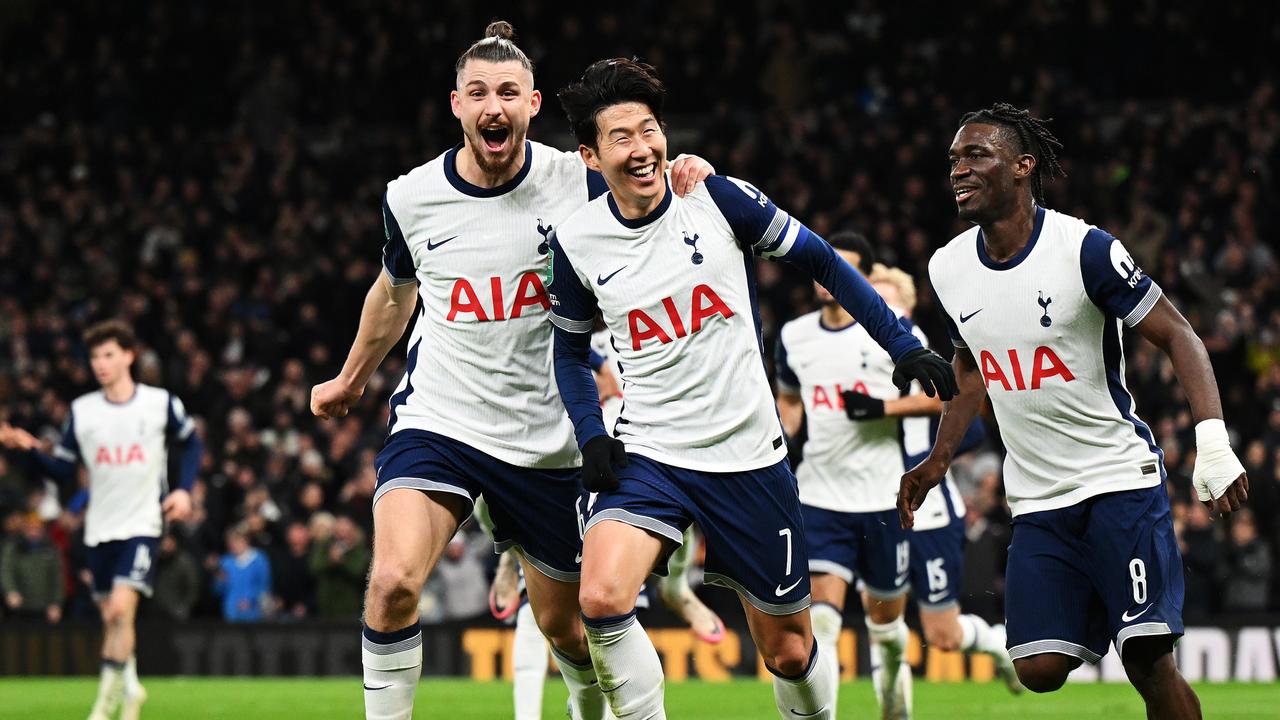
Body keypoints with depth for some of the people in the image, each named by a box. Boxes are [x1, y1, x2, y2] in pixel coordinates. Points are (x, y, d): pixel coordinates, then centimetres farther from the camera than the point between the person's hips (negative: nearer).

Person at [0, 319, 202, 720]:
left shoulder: (161, 404, -3)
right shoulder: (81, 411, 2)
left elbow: (190, 444, 13)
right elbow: (63, 472, 4)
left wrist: (184, 490, 0)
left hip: (143, 524, -4)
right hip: (100, 529, 4)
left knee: (121, 608, -20)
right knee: (110, 617, 10)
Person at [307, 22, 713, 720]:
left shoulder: (578, 181, -7)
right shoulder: (410, 199, -4)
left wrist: (682, 185, -14)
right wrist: (352, 378, 33)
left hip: (548, 441, 1)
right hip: (439, 420, -1)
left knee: (563, 624, 13)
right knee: (393, 582, -26)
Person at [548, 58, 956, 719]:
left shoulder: (717, 198, -7)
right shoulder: (576, 242, -4)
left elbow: (821, 261, 4)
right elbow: (571, 347, 13)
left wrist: (905, 346, 0)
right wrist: (592, 436, -2)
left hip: (748, 455, 0)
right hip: (647, 457, 0)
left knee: (789, 650, 7)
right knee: (601, 597, -27)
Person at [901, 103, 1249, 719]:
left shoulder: (1084, 249, -14)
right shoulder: (948, 269, 4)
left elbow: (1177, 337, -10)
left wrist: (1213, 442, -22)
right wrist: (938, 461, 18)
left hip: (1120, 479, -5)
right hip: (1037, 500, 5)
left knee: (1147, 660, -12)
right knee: (1040, 669, -7)